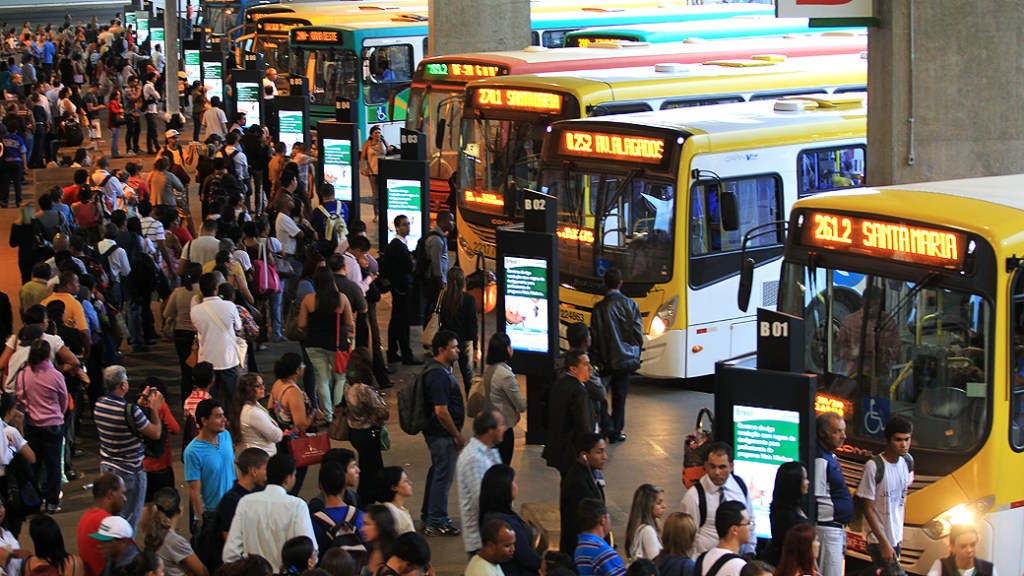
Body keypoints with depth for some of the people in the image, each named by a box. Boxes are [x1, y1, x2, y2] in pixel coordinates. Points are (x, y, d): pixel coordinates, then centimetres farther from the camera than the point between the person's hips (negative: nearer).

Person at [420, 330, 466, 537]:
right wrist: (457, 435, -18)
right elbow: (441, 411, -28)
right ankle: (436, 523, 9)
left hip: (435, 432, 11)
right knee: (443, 476, 0)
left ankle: (429, 514, 35)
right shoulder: (439, 376, -26)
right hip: (442, 434, -11)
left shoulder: (436, 369, 8)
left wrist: (455, 433, 21)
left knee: (437, 472, 22)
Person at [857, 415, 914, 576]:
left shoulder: (907, 461, 2)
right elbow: (868, 509, -14)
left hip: (896, 538, 6)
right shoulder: (874, 466, -18)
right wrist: (884, 543, -16)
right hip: (879, 540, -6)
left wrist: (900, 531, 14)